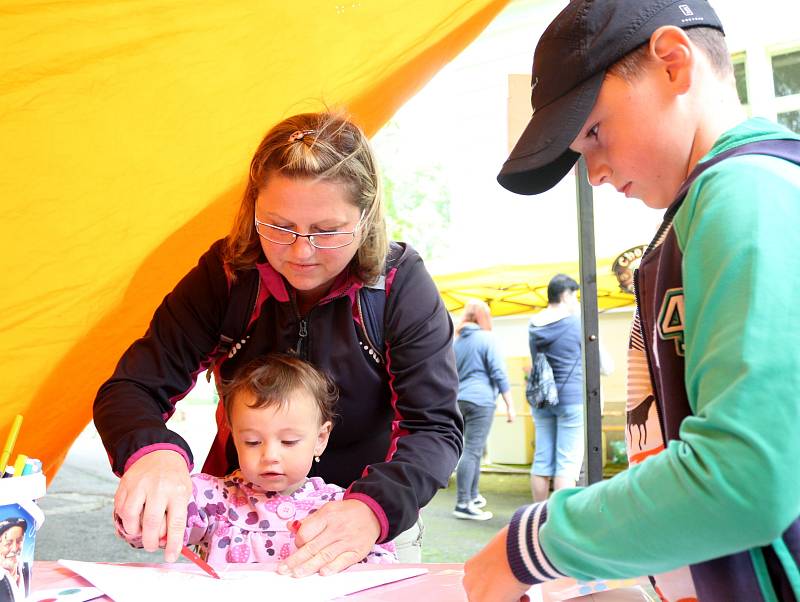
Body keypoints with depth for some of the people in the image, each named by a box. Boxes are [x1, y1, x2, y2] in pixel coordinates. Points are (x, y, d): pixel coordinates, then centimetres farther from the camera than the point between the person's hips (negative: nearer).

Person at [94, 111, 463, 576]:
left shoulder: (401, 284, -14)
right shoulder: (226, 272, -10)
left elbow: (436, 428, -16)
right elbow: (130, 390, -11)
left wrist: (374, 508, -36)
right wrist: (152, 452, -34)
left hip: (370, 527, 0)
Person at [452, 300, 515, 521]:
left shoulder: (456, 341, 13)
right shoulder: (486, 338, -6)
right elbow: (498, 374, -9)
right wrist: (510, 405, -7)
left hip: (460, 401, 7)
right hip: (481, 400, -7)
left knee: (474, 450, 18)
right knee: (472, 451, -8)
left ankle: (473, 496, 26)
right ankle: (463, 504, -10)